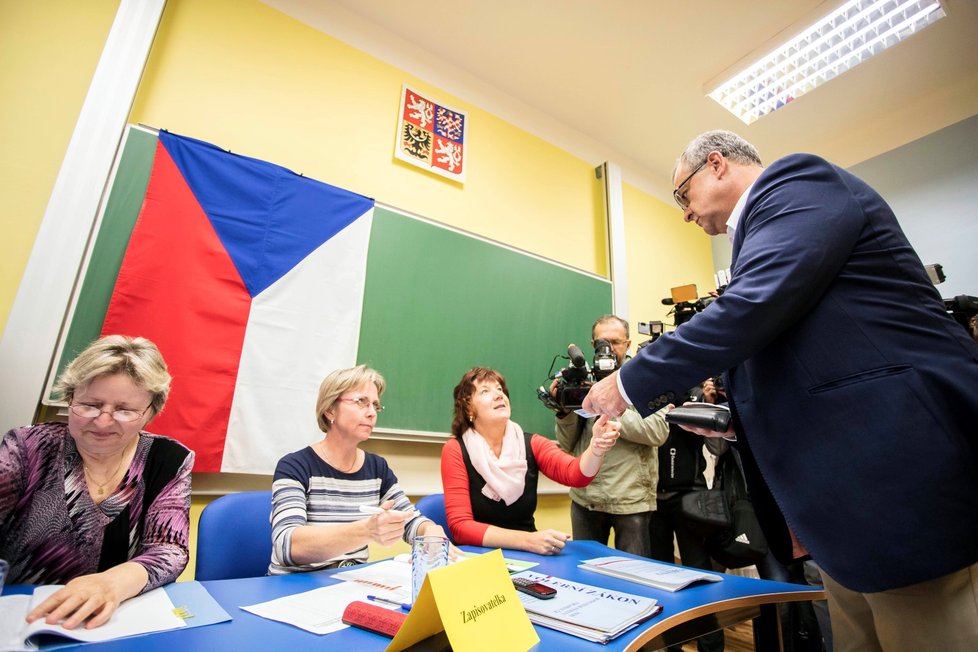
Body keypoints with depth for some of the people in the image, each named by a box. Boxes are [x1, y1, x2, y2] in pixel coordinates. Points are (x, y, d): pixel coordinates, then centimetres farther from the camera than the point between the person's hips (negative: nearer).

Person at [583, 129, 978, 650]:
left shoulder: (797, 180, -6)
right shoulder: (766, 218, 21)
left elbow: (754, 308, -22)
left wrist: (630, 382, -15)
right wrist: (736, 419, 11)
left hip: (900, 474, -10)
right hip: (844, 482, 10)